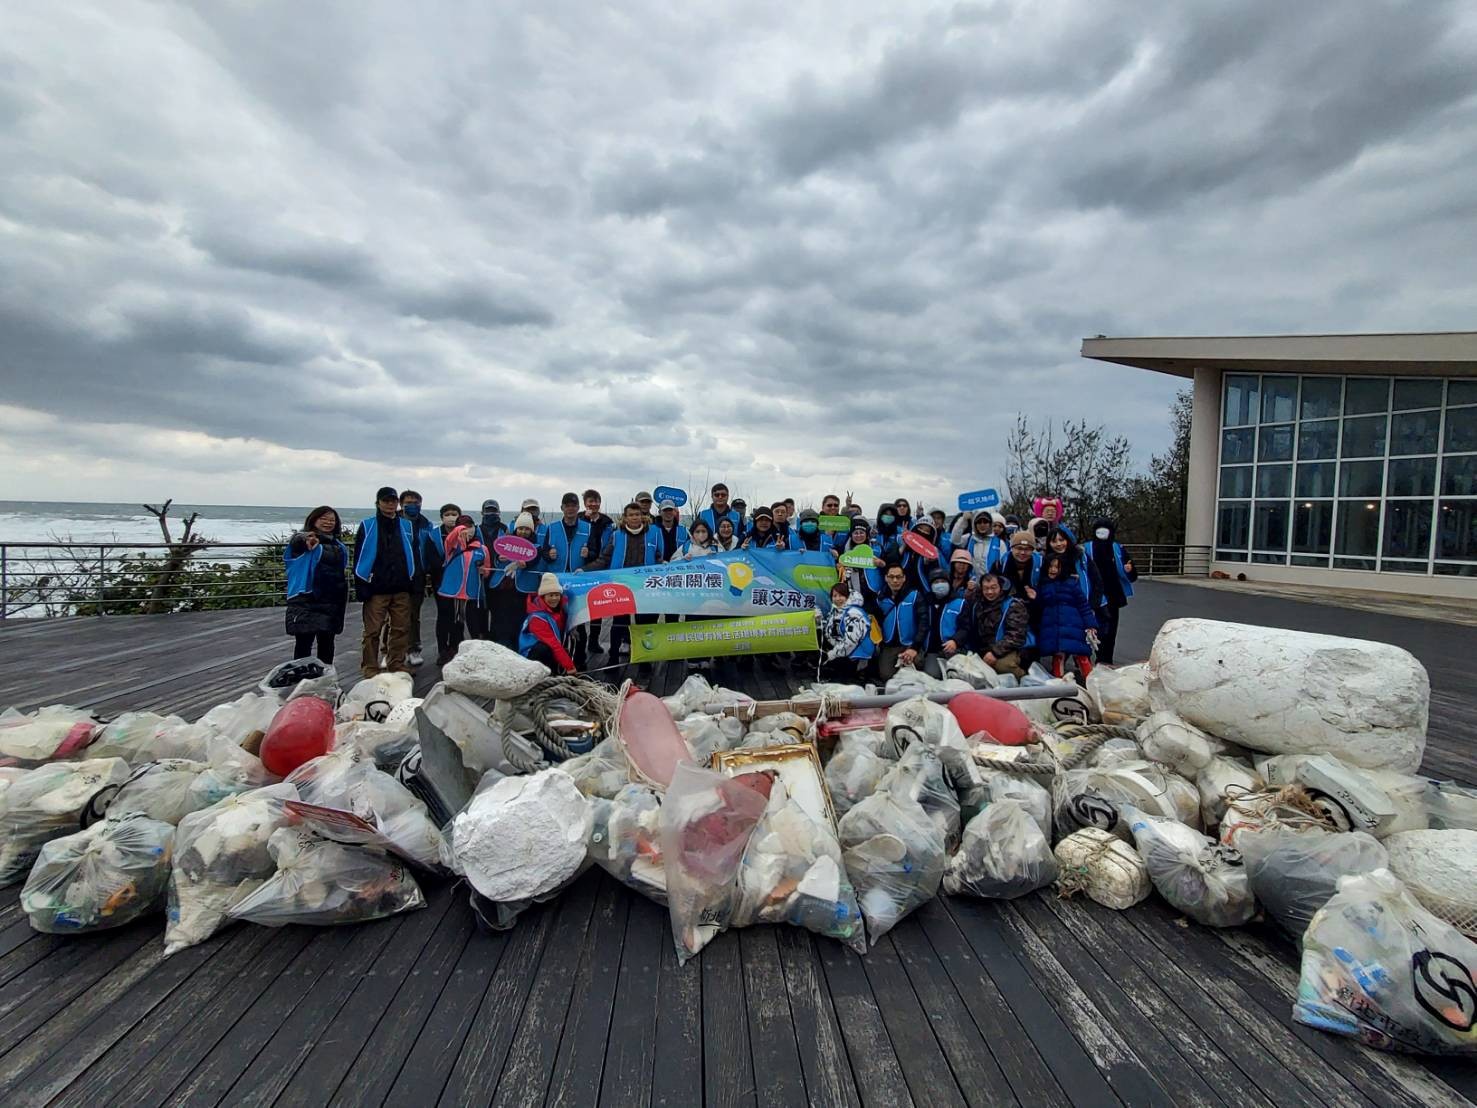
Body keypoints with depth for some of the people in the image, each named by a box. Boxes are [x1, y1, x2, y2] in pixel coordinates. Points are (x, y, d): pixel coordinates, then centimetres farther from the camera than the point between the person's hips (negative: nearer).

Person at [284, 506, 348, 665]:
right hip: (305, 601, -5)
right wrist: (305, 539, -52)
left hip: (331, 601, 6)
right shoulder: (304, 539, -6)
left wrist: (344, 598, 15)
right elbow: (296, 542, -30)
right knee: (304, 642, -5)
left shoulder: (338, 546, 13)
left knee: (326, 642, 13)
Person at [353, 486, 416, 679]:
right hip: (376, 589, -3)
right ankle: (370, 667, 9)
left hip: (401, 589, 3)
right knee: (373, 630, -1)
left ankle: (397, 664, 17)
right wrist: (361, 587, -7)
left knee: (401, 628, 6)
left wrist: (413, 583, 10)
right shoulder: (367, 526, 1)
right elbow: (359, 558, -1)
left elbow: (413, 555, 16)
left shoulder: (407, 526, 11)